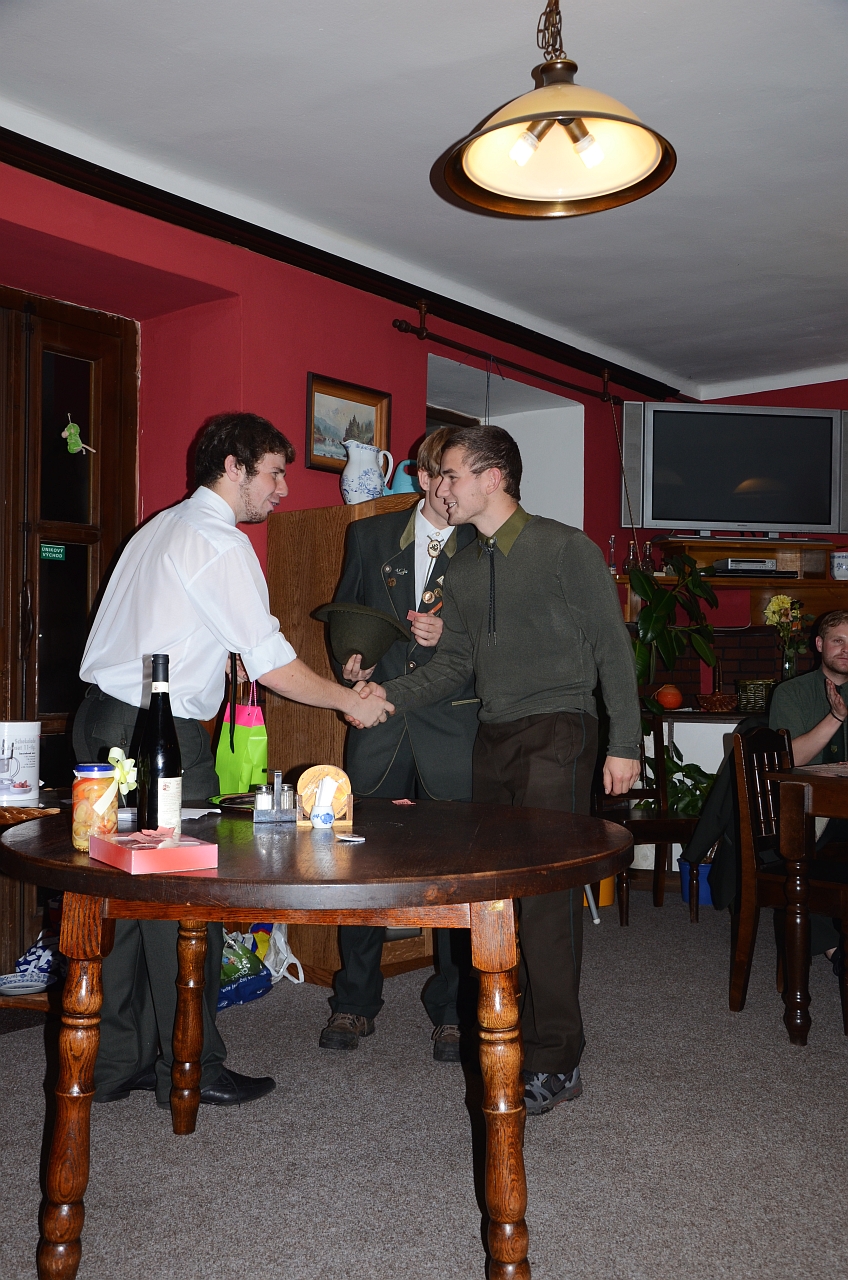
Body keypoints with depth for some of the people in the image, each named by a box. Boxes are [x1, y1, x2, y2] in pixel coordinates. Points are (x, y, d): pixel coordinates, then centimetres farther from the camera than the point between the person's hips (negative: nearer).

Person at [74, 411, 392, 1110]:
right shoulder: (221, 543, -12)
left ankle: (117, 1061, 24)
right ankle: (191, 1069, 12)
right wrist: (349, 701, 0)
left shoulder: (164, 526, 17)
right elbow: (270, 661, -13)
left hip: (107, 719, 10)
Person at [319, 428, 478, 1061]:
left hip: (454, 728, -2)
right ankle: (355, 1002, 24)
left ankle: (453, 1010, 19)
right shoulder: (370, 535, 9)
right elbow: (343, 612, 19)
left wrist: (450, 636, -15)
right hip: (379, 719, 2)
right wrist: (349, 659, 0)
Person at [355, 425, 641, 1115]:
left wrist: (625, 743, -8)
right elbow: (452, 664, 15)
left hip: (556, 734, -6)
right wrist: (385, 694, 0)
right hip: (493, 737, 7)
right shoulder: (463, 571, 15)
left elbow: (612, 647, -4)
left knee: (545, 892, -10)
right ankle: (515, 1034, 16)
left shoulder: (566, 549, -4)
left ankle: (555, 1062, -1)